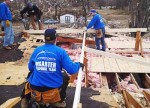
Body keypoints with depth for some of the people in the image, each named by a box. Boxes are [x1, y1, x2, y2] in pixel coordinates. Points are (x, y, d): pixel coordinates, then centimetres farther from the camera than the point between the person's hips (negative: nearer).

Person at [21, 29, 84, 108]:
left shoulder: (36, 50, 1)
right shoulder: (60, 51, -9)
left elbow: (30, 68, 14)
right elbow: (71, 70, -13)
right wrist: (79, 65, 9)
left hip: (35, 86, 2)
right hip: (54, 86, -2)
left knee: (31, 74, 36)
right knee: (65, 76, 29)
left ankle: (25, 99, 31)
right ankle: (59, 100, 29)